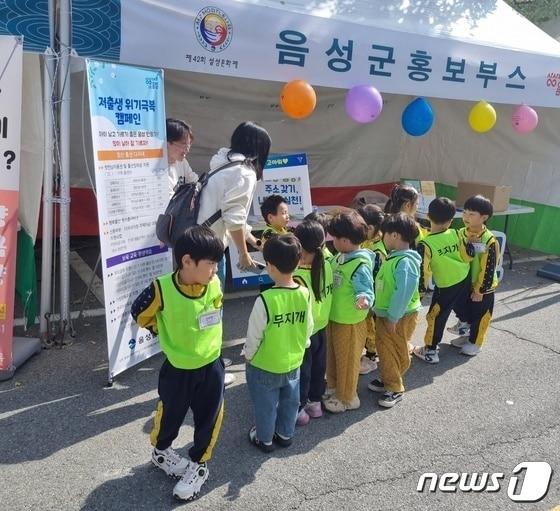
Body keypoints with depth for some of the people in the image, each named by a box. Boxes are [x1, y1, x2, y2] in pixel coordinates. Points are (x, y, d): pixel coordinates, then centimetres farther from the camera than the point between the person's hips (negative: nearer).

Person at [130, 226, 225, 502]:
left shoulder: (214, 284, -13)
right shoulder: (162, 289, -25)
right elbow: (140, 312, -5)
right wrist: (166, 334, 4)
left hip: (211, 366, 3)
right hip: (178, 370, -2)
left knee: (209, 419, 14)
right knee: (170, 415, 19)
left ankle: (198, 465, 38)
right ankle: (161, 452, 50)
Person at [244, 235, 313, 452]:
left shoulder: (265, 299, -29)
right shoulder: (305, 294, -14)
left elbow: (254, 336, -18)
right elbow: (308, 329, -1)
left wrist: (249, 356, 1)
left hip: (264, 366, -4)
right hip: (293, 363, 5)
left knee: (265, 405, 18)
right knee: (289, 401, 25)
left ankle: (264, 439, 38)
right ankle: (285, 434, 44)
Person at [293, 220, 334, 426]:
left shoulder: (298, 277, -28)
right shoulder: (326, 266, -10)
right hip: (321, 328, 6)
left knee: (301, 372, 12)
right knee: (318, 368, 22)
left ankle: (299, 409, 29)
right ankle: (315, 402, 40)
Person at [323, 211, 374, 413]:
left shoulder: (360, 264, -26)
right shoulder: (339, 257, 1)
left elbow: (366, 291, -27)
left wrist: (364, 300, -48)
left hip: (350, 322, -9)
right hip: (333, 317, 9)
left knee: (347, 361, 10)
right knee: (332, 357, 24)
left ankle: (347, 398, 28)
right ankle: (333, 388, 44)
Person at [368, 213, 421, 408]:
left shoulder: (405, 262, -26)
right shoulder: (393, 257, 5)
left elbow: (403, 293, -27)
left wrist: (393, 318, -21)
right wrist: (381, 311, 16)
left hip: (400, 317, -9)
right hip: (384, 313, 9)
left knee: (397, 352, 6)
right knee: (384, 348, 19)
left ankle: (395, 389, 21)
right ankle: (388, 380, 36)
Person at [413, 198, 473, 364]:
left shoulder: (425, 244, -24)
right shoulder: (456, 234, -11)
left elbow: (423, 270, -21)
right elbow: (469, 255, -2)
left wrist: (421, 288, -7)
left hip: (445, 286, -5)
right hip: (465, 279, 5)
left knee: (436, 317, 8)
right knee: (460, 305, 32)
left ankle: (430, 351, 15)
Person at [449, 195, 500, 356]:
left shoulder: (489, 242, -25)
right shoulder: (461, 234, -6)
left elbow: (489, 269, -20)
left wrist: (480, 290, -15)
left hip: (482, 287, -6)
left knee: (479, 316, 12)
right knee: (462, 311, 21)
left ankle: (475, 343, 31)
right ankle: (466, 335, 43)